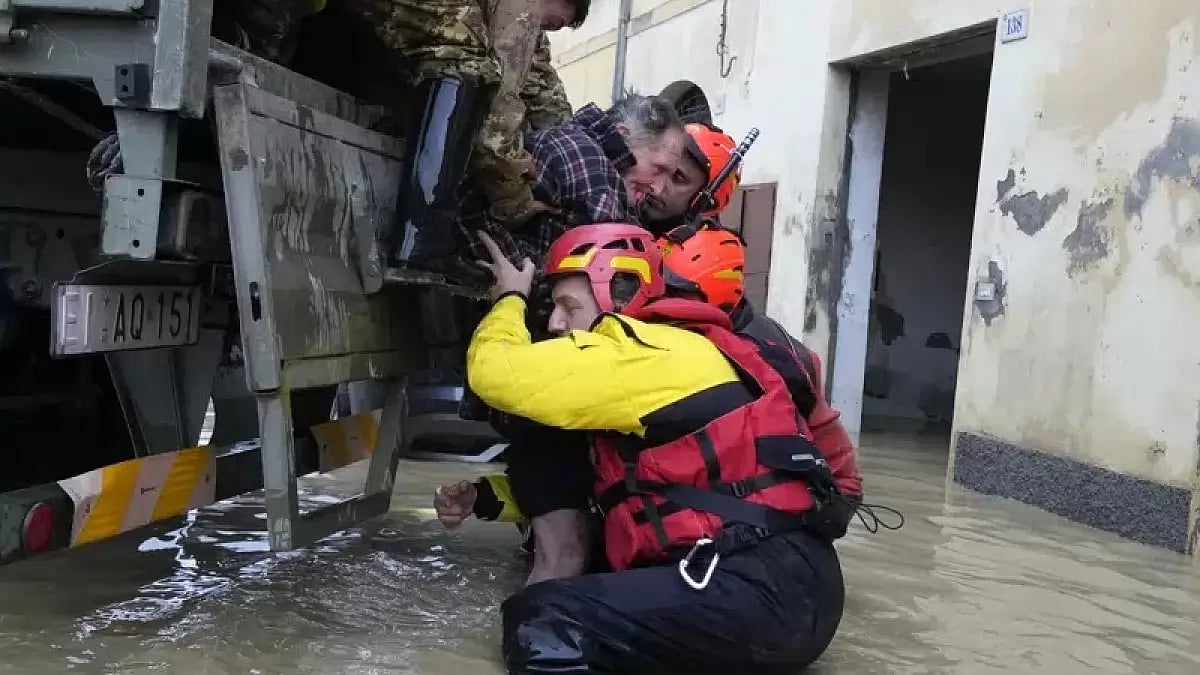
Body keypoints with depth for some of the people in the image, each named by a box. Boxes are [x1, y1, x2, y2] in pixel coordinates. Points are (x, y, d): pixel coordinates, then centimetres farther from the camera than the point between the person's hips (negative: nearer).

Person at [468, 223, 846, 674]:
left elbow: (495, 373, -9)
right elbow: (585, 482, 28)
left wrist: (510, 299, 10)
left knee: (538, 623, -20)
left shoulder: (643, 354, -8)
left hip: (766, 591, -10)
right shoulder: (667, 353, 23)